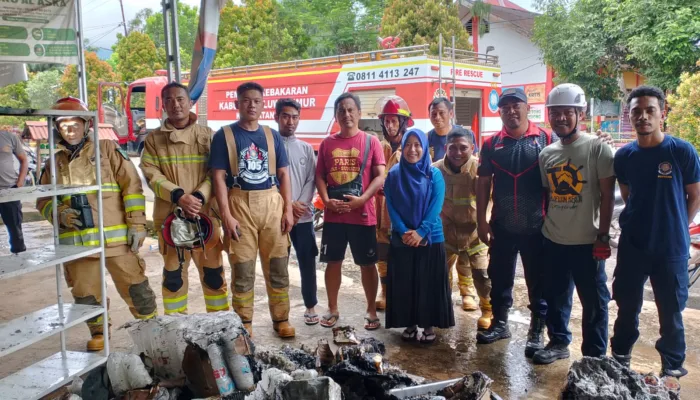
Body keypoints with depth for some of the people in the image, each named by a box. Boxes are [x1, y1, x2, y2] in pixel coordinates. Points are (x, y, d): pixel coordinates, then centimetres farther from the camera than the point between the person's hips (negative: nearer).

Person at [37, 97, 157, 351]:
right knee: (85, 294, 12)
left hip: (115, 236, -3)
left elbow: (132, 186, -2)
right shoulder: (54, 164, 13)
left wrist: (137, 224, -9)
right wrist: (59, 214, -6)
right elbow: (43, 201, 17)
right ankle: (98, 333, 33)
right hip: (77, 241, 3)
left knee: (135, 287, 1)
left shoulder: (106, 149, 3)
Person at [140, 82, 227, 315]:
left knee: (213, 270, 4)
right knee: (173, 273, 9)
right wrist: (177, 196, -18)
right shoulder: (154, 139, 8)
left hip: (205, 213, 0)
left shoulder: (207, 135, 7)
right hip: (170, 215, 1)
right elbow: (151, 175, -3)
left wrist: (200, 196, -17)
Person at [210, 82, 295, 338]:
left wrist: (288, 209, 1)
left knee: (278, 267, 8)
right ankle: (244, 324, 19)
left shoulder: (272, 136, 9)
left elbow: (283, 174, 10)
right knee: (242, 270, 5)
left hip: (272, 205, 3)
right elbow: (219, 177, -6)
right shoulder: (224, 135, -1)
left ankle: (281, 319, 22)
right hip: (240, 205, -3)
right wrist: (226, 214, -13)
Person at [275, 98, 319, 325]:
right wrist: (287, 205, -12)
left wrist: (300, 205, -10)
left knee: (307, 262, 5)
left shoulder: (306, 148, 11)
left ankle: (310, 306, 19)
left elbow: (311, 180, 5)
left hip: (303, 215, 2)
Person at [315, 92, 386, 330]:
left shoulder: (371, 142, 0)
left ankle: (371, 311, 19)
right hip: (333, 215, 3)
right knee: (333, 262, 9)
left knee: (367, 264, 6)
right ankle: (332, 310, 23)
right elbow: (319, 176, 7)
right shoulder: (327, 143, 8)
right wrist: (327, 201, -9)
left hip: (363, 214, -2)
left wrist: (362, 199, -16)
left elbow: (380, 176, -4)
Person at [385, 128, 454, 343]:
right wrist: (403, 231, -13)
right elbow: (391, 206, -1)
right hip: (401, 239, 2)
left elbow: (436, 206, -8)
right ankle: (410, 324, 20)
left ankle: (429, 325, 17)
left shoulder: (434, 174, -1)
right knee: (404, 283, 6)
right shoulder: (394, 174, 3)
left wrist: (421, 232, -16)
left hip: (430, 238, -1)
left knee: (429, 283, 3)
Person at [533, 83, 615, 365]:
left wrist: (603, 236, -12)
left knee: (594, 302, 7)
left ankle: (595, 356, 21)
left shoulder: (597, 148, -8)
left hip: (587, 241, -5)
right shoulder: (546, 154, 7)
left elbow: (607, 195, -9)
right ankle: (558, 343, 34)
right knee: (556, 297, 16)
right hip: (553, 241, 5)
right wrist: (543, 226, 11)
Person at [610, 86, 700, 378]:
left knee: (671, 311, 10)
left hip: (672, 248, -2)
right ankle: (620, 356, 36)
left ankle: (673, 367, 30)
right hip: (632, 245, 2)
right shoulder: (623, 156, -2)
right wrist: (642, 223, 7)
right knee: (627, 305, 15)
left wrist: (675, 229, 3)